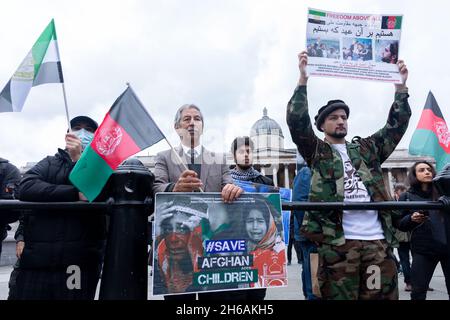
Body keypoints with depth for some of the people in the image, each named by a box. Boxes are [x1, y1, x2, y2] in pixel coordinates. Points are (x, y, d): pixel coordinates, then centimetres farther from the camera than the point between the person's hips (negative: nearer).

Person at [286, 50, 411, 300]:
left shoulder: (367, 148, 21)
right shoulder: (317, 151, 9)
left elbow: (396, 126, 22)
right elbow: (297, 122, -3)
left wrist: (401, 86, 15)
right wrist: (303, 79, -7)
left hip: (378, 240, 4)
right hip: (338, 242, -4)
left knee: (384, 295, 6)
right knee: (340, 296, 2)